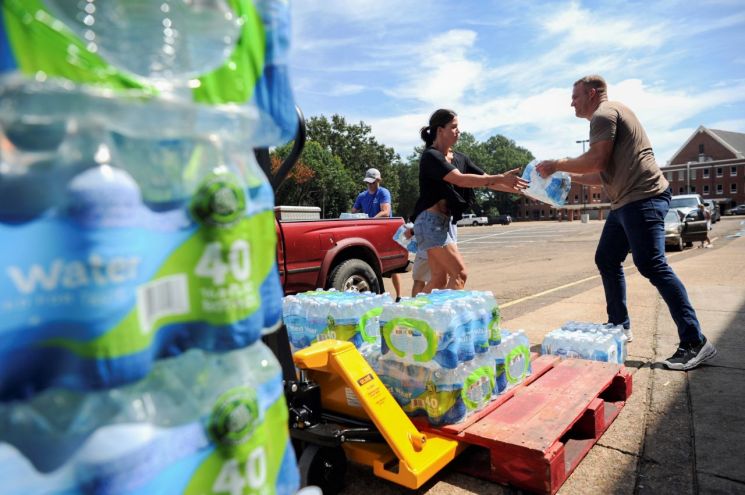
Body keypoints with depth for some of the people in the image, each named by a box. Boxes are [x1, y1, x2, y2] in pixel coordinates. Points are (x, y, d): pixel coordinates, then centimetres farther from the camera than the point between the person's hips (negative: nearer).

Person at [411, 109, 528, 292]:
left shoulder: (460, 158, 12)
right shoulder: (430, 156, -12)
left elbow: (486, 180, 10)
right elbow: (460, 180, -25)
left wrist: (517, 188, -1)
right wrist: (501, 178, -27)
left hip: (447, 222, 8)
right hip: (431, 222, -8)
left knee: (440, 279, 8)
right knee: (459, 274, -11)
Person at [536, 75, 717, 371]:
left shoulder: (604, 113, -5)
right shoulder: (609, 116, 26)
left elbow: (597, 160, -20)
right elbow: (605, 175, 25)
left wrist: (556, 165, -9)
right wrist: (569, 177, 22)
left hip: (643, 197, -11)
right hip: (626, 202, 11)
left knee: (652, 265, -14)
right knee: (606, 260, 12)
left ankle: (695, 342, -9)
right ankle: (619, 325, 20)